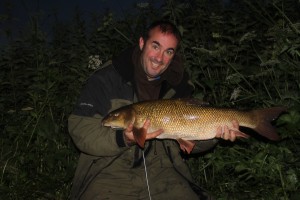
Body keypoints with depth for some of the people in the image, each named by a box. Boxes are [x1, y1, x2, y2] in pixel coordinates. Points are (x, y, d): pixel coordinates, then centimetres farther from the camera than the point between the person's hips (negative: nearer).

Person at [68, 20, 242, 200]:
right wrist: (122, 139, -25)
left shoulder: (178, 87, 7)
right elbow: (80, 132, -11)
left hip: (161, 171, 3)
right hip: (110, 172, -3)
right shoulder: (107, 79, -5)